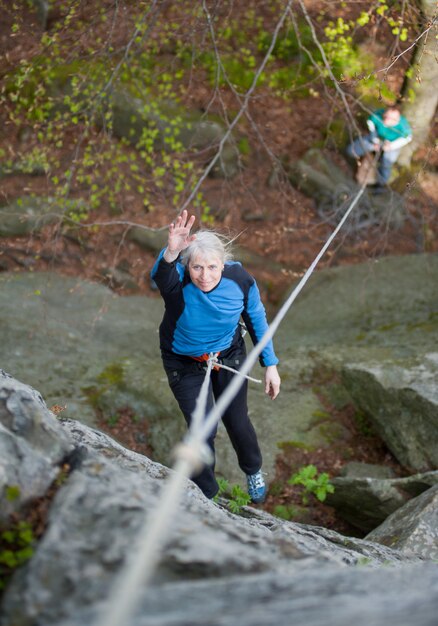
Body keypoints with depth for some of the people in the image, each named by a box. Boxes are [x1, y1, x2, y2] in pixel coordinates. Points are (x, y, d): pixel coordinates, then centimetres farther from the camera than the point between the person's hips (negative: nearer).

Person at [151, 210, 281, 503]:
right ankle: (206, 494, 25)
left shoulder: (240, 279, -24)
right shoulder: (177, 280, -33)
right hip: (185, 364, -2)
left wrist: (271, 364, -2)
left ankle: (253, 470, 48)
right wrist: (170, 253, -81)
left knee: (237, 421, 12)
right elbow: (160, 275, -59)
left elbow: (257, 319, -6)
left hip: (229, 356, 2)